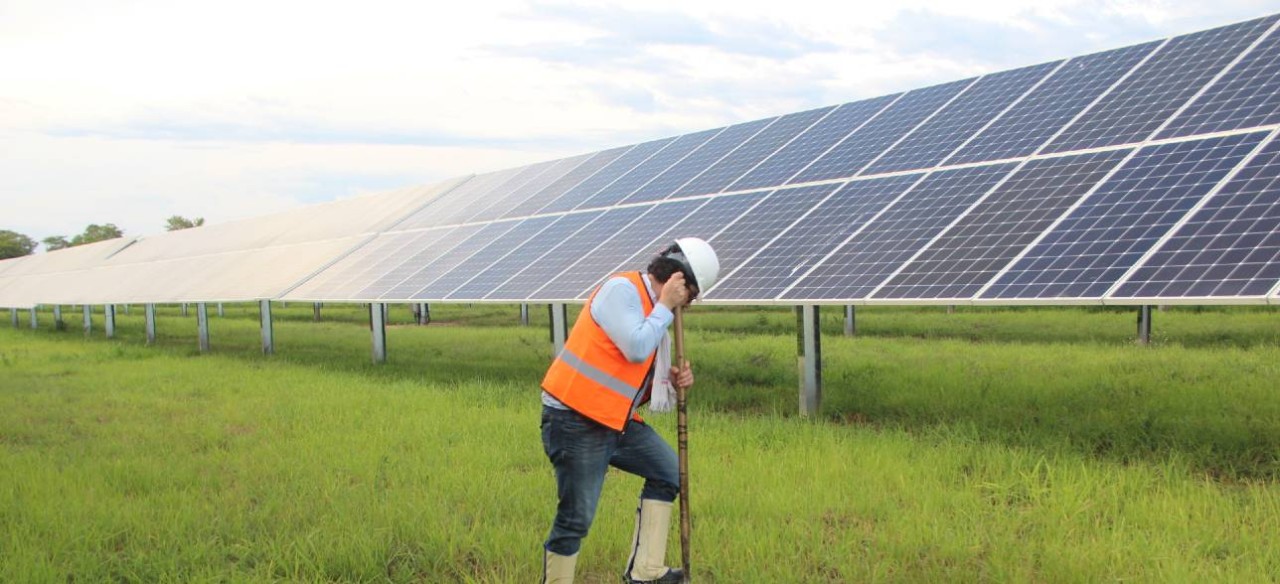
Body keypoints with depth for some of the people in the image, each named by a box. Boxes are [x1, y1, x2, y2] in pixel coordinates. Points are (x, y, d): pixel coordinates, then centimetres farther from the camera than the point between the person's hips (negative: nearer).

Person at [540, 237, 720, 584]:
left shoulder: (654, 307, 14)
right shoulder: (621, 289, -15)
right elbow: (636, 349, -27)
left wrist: (671, 377, 1)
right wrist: (665, 306, -15)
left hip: (617, 421, 10)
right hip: (576, 422, -10)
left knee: (667, 473, 14)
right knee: (576, 519, -5)